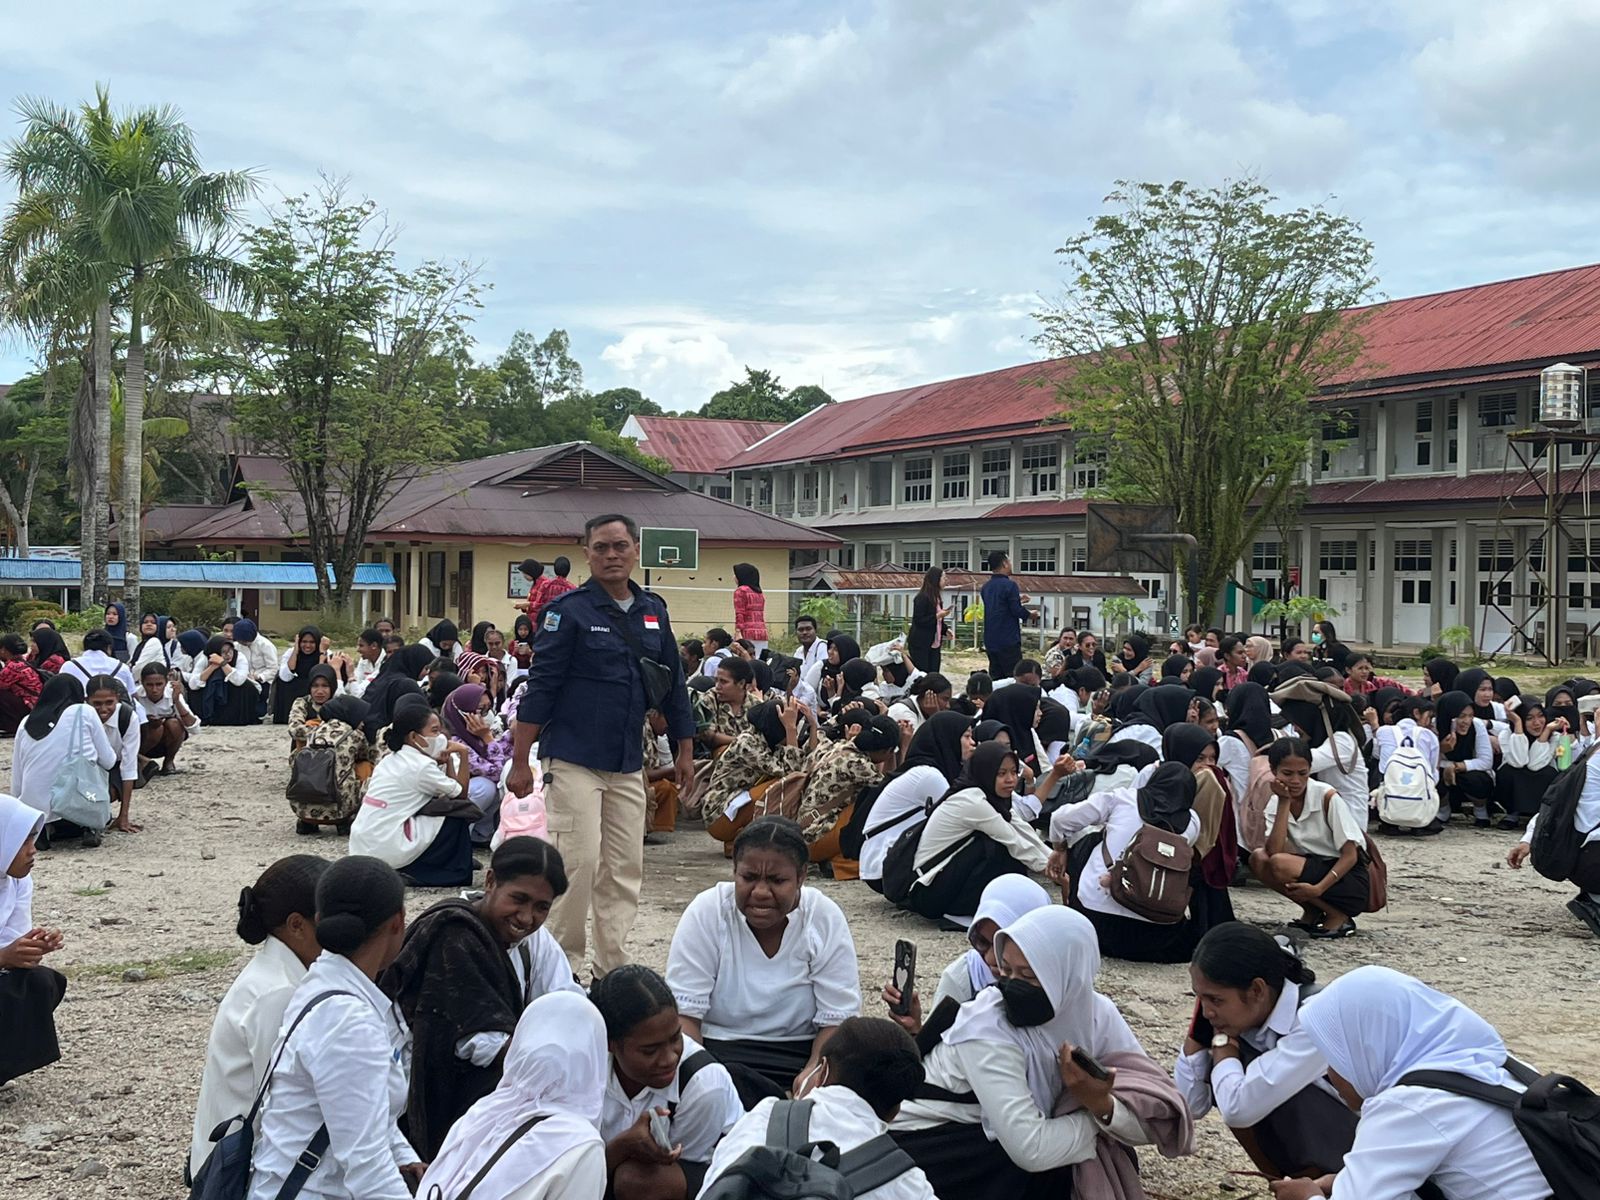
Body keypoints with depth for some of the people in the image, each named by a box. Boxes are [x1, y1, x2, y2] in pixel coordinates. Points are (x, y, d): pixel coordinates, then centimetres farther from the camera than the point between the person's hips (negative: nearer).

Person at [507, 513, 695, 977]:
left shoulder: (653, 612, 10)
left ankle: (613, 968, 16)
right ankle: (564, 966, 6)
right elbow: (540, 687, -8)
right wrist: (520, 762, -11)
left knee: (625, 870, 6)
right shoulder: (569, 610, -7)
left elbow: (673, 684, 17)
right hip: (573, 760, -5)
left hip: (628, 765, 5)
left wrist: (686, 751, 16)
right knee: (579, 862, -9)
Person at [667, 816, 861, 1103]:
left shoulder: (826, 920, -6)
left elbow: (836, 1022, -6)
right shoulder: (706, 913, -8)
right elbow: (683, 1013, -9)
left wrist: (813, 1073, -26)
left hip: (801, 1055, 0)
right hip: (718, 1053, 0)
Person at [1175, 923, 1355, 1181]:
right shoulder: (1246, 1015, -8)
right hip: (1314, 1150, 8)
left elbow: (1238, 1108, -35)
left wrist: (1220, 1037, -19)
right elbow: (1189, 1105, -7)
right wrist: (1201, 1022, -14)